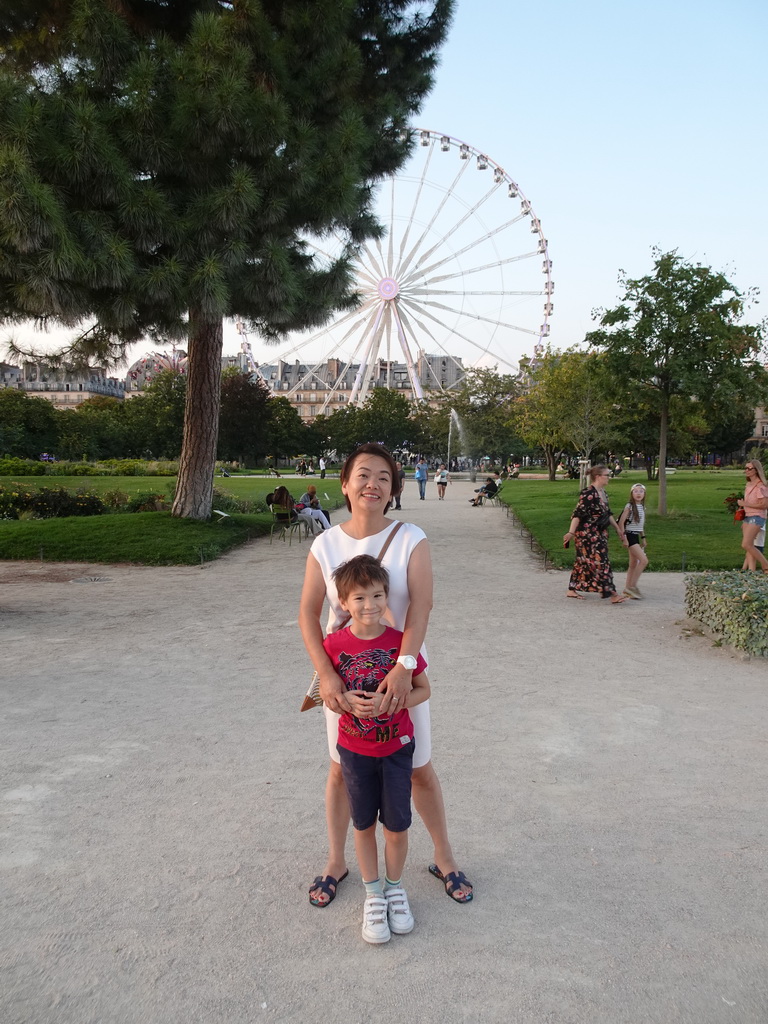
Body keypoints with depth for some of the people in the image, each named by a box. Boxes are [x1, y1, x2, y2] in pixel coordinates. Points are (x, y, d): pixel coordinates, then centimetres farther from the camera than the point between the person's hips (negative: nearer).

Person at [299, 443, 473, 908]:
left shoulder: (411, 539, -12)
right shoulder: (325, 545, -7)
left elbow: (421, 605, -22)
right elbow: (308, 613, -9)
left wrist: (404, 666, -34)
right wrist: (326, 674, -21)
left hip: (400, 669, -1)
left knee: (420, 768, 12)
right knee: (343, 768, 15)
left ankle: (444, 858, 35)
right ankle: (336, 862, 37)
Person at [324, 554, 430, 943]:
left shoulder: (401, 642, -14)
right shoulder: (334, 645, -12)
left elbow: (423, 689, -4)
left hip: (397, 748, 0)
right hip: (355, 750, 1)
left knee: (397, 827, 10)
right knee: (364, 825, 15)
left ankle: (395, 887, 36)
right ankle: (373, 894, 35)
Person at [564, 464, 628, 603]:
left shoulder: (603, 493, 12)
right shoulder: (588, 493, -17)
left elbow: (607, 514, 21)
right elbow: (578, 513, -21)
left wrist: (618, 528, 23)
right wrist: (571, 532, -25)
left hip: (599, 533, 10)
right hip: (587, 533, -10)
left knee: (583, 561, 14)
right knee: (599, 561, -8)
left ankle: (572, 590, 22)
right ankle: (612, 594, -6)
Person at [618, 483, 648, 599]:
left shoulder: (642, 507, 12)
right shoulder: (629, 506, -11)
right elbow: (621, 522, -14)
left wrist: (643, 538, 19)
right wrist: (624, 537, -18)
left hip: (636, 537, 8)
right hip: (630, 536, -8)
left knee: (634, 564, 11)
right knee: (644, 560, -15)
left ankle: (627, 588, 19)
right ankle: (632, 586, -9)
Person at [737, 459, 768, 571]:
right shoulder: (748, 485, 15)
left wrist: (744, 504, -16)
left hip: (756, 517, -9)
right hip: (747, 516, 9)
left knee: (746, 545, -16)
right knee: (749, 546, 3)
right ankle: (751, 570, 1)